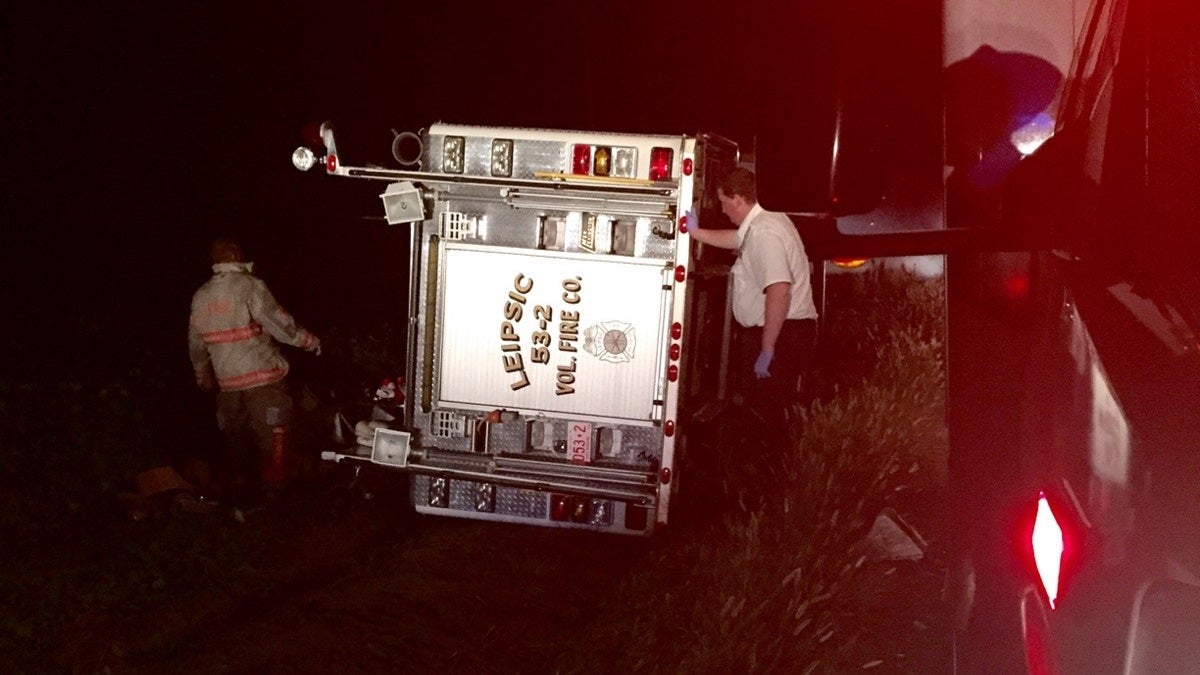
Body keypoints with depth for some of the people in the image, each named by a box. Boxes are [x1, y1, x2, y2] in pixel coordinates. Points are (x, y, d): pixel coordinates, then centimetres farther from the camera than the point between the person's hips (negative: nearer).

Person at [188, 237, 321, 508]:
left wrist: (204, 379, 27)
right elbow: (277, 321, -17)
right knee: (270, 435, 4)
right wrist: (308, 340, -3)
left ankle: (239, 493, 22)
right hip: (263, 377, -6)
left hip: (228, 383, 6)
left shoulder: (200, 297, 8)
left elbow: (196, 345, 15)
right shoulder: (249, 286, -12)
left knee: (236, 439, 14)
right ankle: (271, 491, 8)